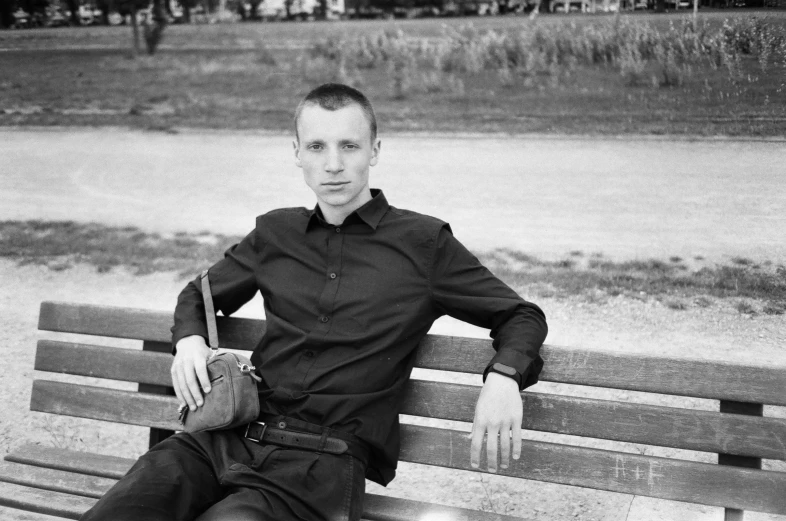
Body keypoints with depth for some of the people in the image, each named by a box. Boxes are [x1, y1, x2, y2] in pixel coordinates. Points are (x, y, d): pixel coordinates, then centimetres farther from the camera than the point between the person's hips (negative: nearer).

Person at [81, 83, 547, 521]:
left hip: (325, 460, -3)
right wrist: (190, 339, 9)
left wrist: (503, 376, -9)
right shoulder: (275, 233, 18)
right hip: (227, 438, 3)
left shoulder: (423, 243, 8)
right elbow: (201, 294, 33)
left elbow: (521, 315, 13)